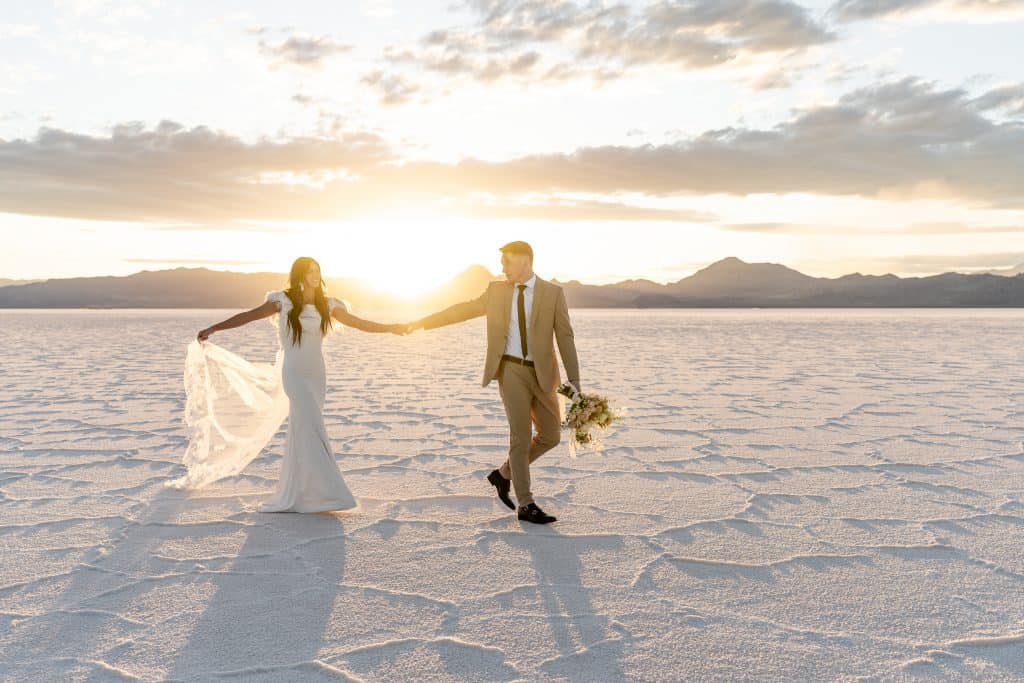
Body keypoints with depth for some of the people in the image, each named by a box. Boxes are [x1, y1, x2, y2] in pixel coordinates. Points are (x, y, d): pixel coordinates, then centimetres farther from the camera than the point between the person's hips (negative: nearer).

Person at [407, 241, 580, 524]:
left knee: (550, 437, 5)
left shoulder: (553, 293, -1)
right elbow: (464, 310, 13)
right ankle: (526, 505, 4)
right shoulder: (497, 291, 5)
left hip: (542, 374, 1)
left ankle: (504, 474, 26)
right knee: (521, 437, -5)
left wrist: (574, 380, -10)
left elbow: (565, 337, -4)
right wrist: (424, 322, 12)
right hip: (511, 371, -1)